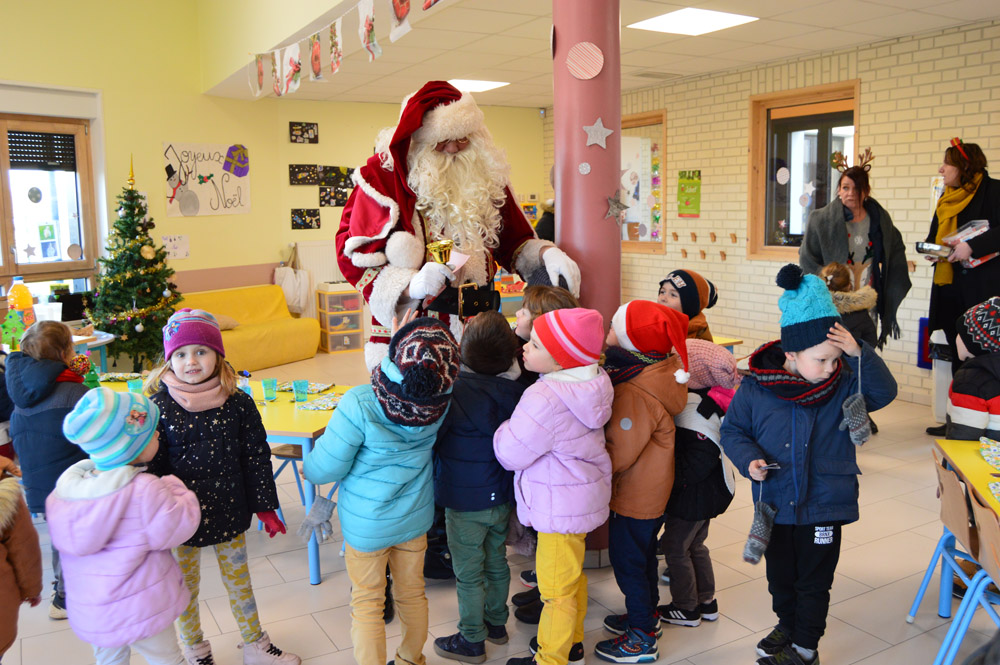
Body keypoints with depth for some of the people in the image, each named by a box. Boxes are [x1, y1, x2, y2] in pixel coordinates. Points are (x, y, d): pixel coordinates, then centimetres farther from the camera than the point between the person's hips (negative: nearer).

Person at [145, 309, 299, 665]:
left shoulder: (238, 404, -9)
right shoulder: (158, 407, -12)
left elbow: (257, 457, -2)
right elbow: (150, 466, -7)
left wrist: (265, 507, 0)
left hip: (229, 510, 1)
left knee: (238, 578, 18)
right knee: (186, 586, 17)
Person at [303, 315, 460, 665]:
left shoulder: (359, 405, -32)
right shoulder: (439, 402, -20)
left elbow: (328, 467, -19)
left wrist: (307, 467, 1)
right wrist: (401, 345, 1)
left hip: (367, 523, -4)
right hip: (415, 517, 4)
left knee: (367, 602, 15)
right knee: (412, 593, 23)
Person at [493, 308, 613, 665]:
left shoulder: (545, 400, -32)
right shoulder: (592, 381, -4)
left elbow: (511, 453, -23)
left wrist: (504, 428, -5)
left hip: (560, 507, -10)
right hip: (583, 494, 10)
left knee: (556, 586, 9)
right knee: (573, 573, 26)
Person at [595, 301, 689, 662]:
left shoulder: (634, 395, -31)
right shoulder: (657, 373, -2)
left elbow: (619, 454, -26)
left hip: (634, 496, -9)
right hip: (652, 489, 9)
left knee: (627, 560, 6)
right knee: (643, 553, 24)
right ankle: (647, 614, 43)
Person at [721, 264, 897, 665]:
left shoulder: (843, 384, -9)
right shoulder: (755, 388, -12)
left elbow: (884, 392, -19)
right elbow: (733, 429, -3)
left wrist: (858, 354, -30)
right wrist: (748, 459, -21)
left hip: (824, 505, -1)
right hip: (775, 501, 1)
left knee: (814, 580, 12)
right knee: (780, 574, 21)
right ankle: (787, 625, 47)